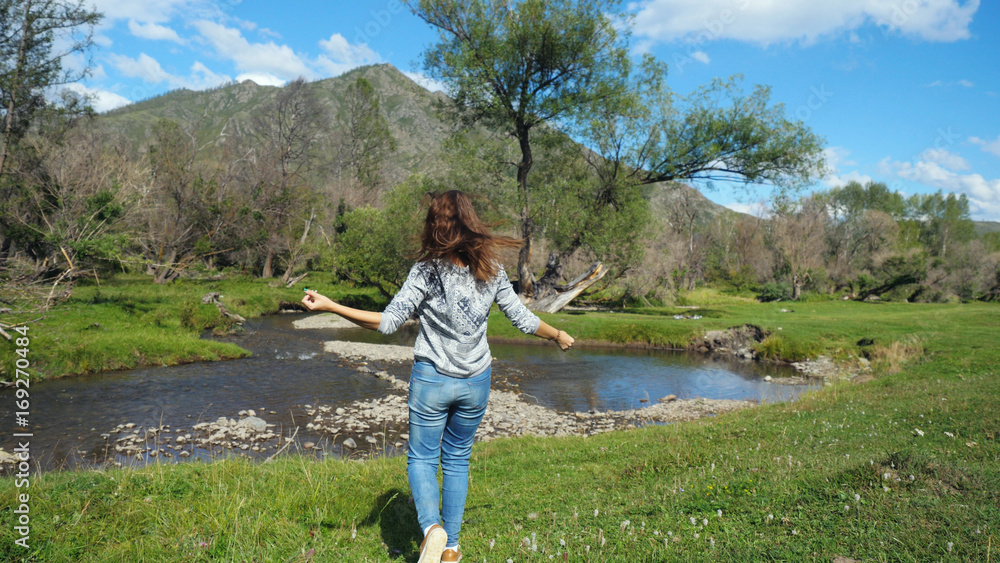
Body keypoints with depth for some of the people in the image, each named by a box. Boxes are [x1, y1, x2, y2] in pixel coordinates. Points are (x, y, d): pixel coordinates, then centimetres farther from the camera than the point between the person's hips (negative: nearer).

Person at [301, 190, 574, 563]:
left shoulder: (426, 271, -15)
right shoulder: (492, 271, -5)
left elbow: (388, 323, -19)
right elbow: (524, 320, 0)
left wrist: (328, 306, -17)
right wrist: (558, 336, 19)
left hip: (431, 380, -3)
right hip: (476, 382, 3)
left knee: (421, 458, 13)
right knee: (457, 460, 18)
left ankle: (431, 527, -9)